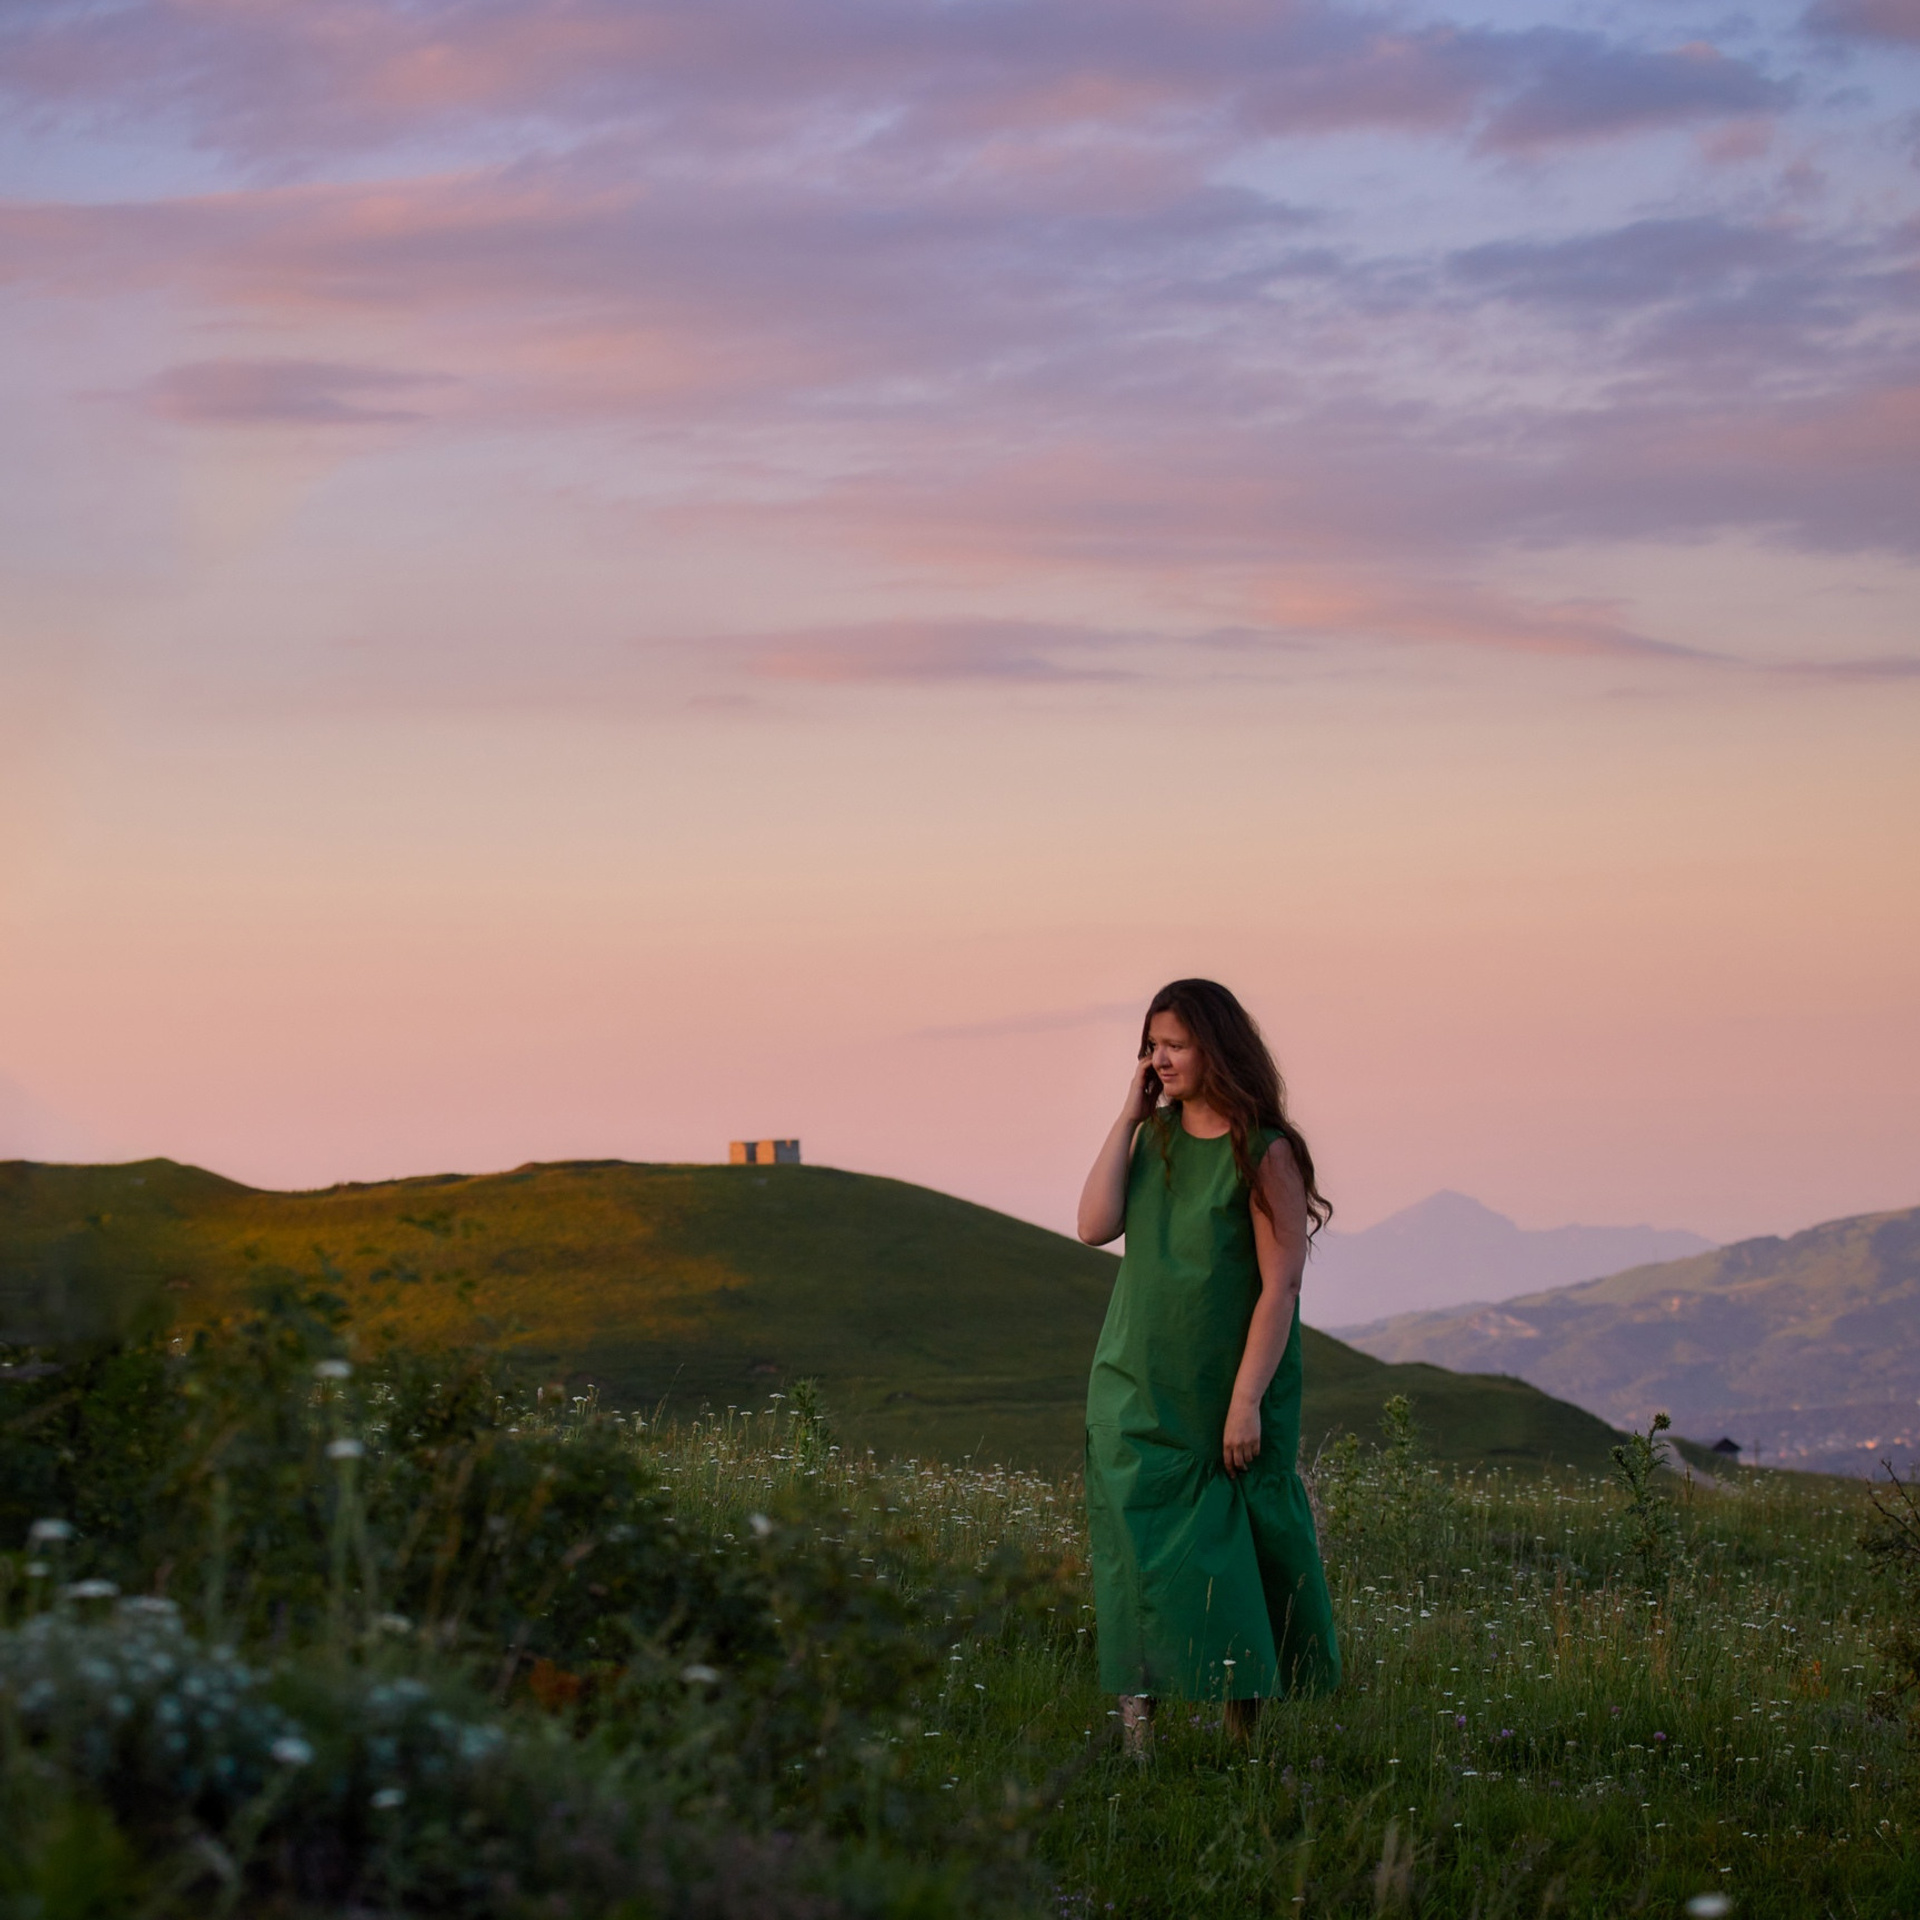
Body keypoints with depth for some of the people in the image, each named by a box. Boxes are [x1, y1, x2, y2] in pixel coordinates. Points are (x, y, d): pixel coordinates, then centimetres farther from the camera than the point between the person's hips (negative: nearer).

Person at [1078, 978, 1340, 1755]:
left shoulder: (1264, 1151, -11)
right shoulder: (1155, 1136, 6)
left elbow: (1279, 1285, -13)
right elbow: (1095, 1226, -6)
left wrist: (1247, 1401, -16)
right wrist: (1126, 1118, -7)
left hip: (1226, 1395, -5)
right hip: (1137, 1392, 5)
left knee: (1232, 1558, 2)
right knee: (1136, 1546, 0)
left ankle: (1247, 1715, 14)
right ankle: (1138, 1716, 2)